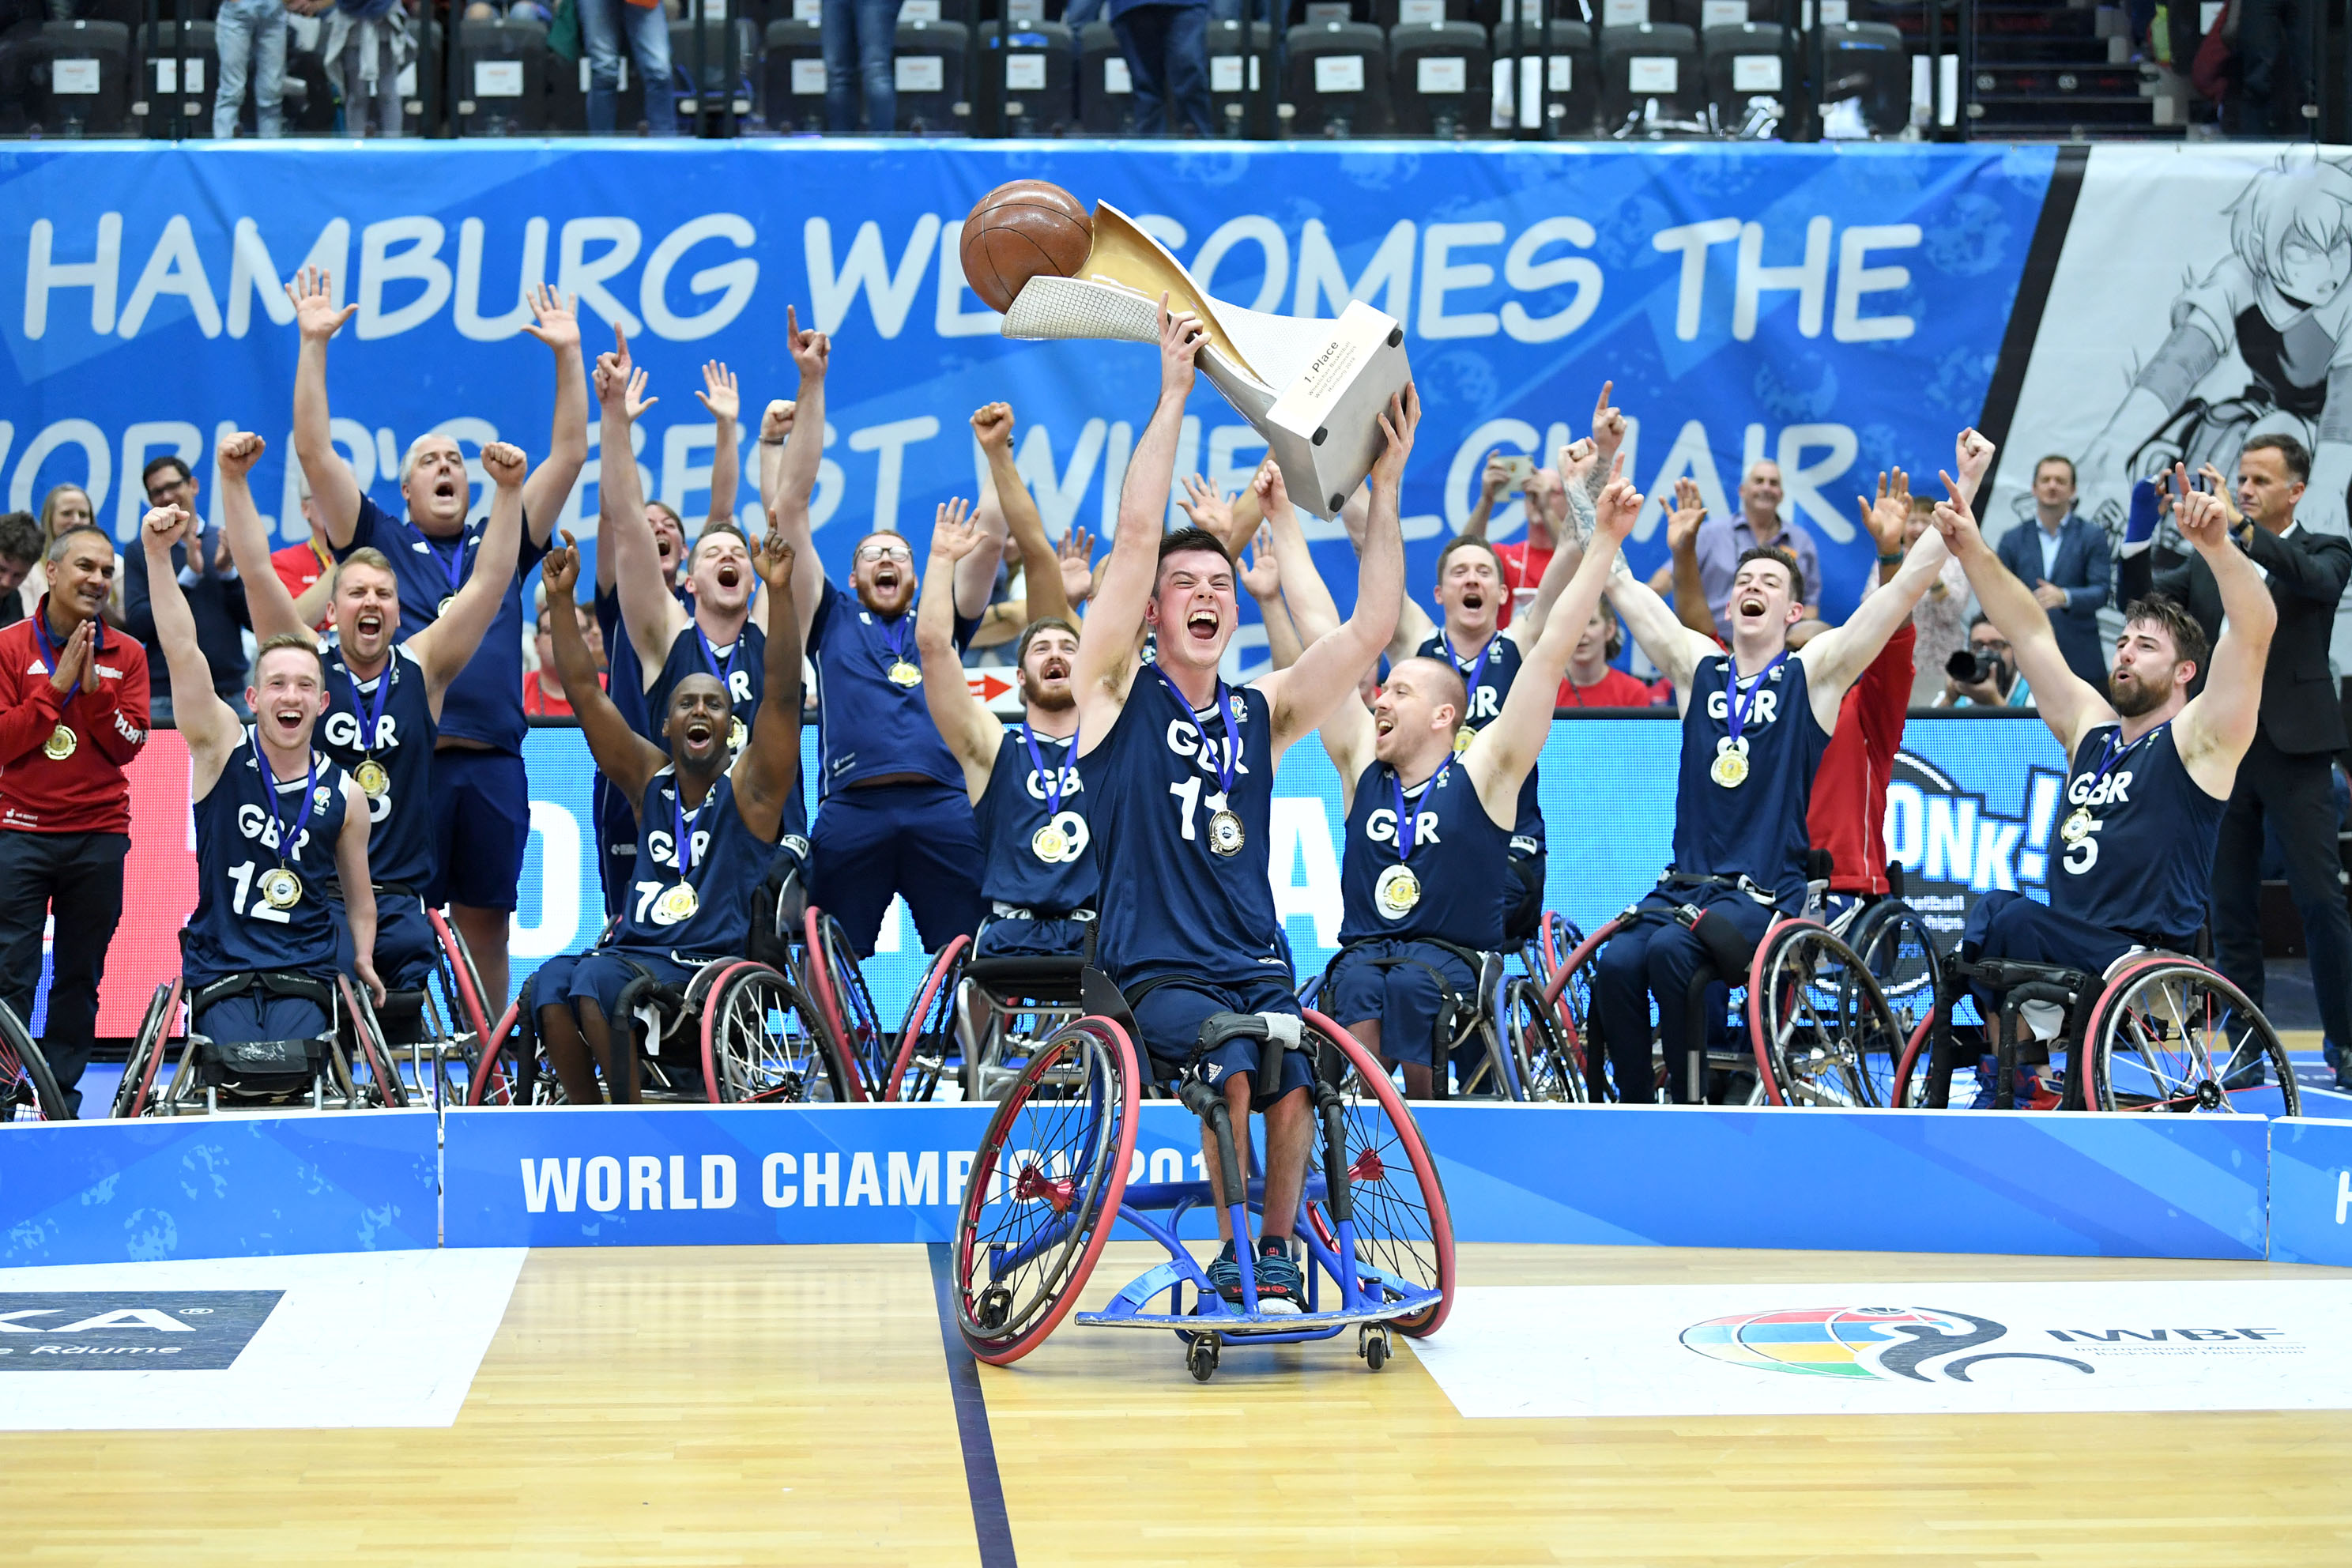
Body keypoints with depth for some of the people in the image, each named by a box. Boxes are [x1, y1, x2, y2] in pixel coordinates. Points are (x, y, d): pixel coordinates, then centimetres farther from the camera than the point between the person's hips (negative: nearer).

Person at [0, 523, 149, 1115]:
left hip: (99, 837, 2)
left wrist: (95, 687, -12)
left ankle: (63, 1092, 11)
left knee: (81, 977, 5)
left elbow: (129, 745, 0)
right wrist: (56, 685, -11)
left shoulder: (126, 656, 8)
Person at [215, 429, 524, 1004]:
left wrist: (508, 490, -6)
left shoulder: (422, 669, 9)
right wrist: (233, 480, -11)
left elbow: (490, 581, 3)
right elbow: (257, 571, -2)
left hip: (399, 897, 2)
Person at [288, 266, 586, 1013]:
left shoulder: (502, 545, 19)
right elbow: (314, 451, 7)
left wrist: (567, 354, 12)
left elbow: (568, 454, 17)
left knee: (486, 924, 6)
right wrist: (314, 343, 2)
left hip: (492, 765, 2)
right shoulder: (380, 543, 13)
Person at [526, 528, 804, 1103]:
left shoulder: (749, 785, 5)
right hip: (636, 951, 4)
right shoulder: (650, 778, 17)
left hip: (714, 965, -4)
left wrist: (780, 592, -20)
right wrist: (560, 600, 4)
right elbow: (585, 692, 13)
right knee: (549, 984, -27)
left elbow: (783, 693, -9)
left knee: (595, 982, -31)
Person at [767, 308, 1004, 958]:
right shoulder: (833, 621, 23)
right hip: (852, 808, -1)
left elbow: (992, 538, 23)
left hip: (943, 807, 1)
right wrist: (812, 384, 17)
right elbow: (793, 504, 20)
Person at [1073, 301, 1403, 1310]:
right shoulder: (1119, 693, 3)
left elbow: (1371, 629, 3)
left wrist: (1385, 486, -3)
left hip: (1257, 964, 3)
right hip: (1155, 968, -3)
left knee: (1294, 1081, -24)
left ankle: (1278, 1248, -2)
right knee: (1235, 1068, -29)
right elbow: (1137, 534, -6)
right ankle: (1228, 1253, -8)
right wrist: (1174, 393, -8)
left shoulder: (1260, 713, 13)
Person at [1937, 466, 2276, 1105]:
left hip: (2148, 963, -7)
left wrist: (2216, 544, -31)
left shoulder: (2196, 738, -1)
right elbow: (2031, 634, 17)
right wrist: (1972, 551, 7)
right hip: (2071, 951, 8)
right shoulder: (2092, 728, 18)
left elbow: (2255, 630, -16)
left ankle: (2027, 1086, -11)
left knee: (2003, 915, -25)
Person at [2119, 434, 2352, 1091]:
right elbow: (2143, 599, 3)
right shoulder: (2209, 560, 13)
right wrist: (2137, 543, -15)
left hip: (2293, 748, -4)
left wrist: (2240, 525, -29)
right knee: (2230, 902, 7)